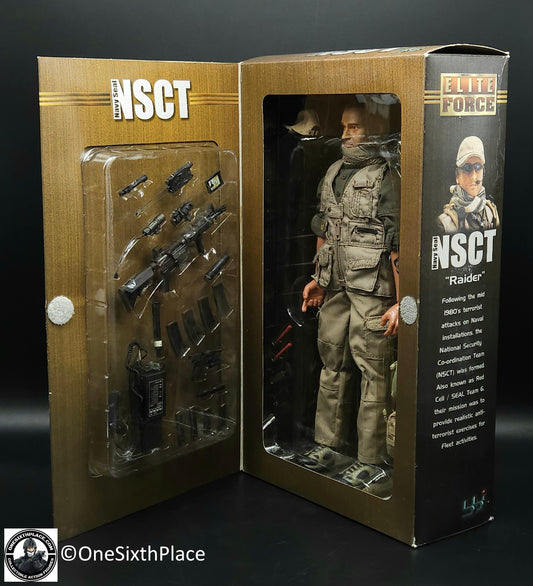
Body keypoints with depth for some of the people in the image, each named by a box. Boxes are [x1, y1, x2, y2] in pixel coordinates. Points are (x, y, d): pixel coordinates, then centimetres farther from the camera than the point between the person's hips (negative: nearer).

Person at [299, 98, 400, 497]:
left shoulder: (387, 178, -10)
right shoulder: (333, 173, 14)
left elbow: (400, 247, -14)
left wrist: (400, 304, -18)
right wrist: (319, 279, 20)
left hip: (373, 291, -8)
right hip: (335, 288, 8)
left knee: (374, 374, -2)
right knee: (333, 366, 14)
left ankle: (372, 462, 6)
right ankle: (329, 446, 27)